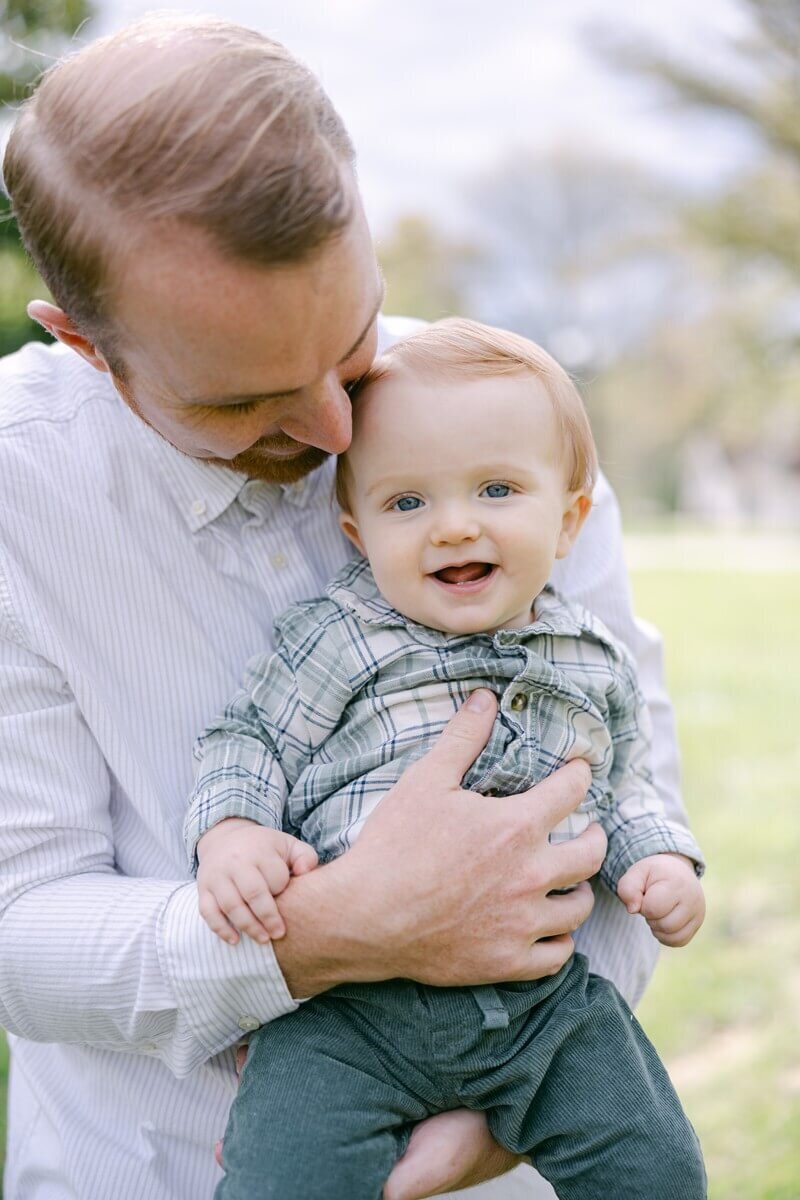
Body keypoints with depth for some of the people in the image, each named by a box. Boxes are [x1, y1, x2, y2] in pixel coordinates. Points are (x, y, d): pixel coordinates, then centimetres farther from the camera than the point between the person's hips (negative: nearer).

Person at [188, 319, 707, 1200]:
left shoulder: (595, 665, 10)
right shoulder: (339, 640, -4)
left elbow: (620, 786, 24)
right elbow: (252, 740, 1)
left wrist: (660, 860, 7)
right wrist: (231, 831, -17)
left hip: (543, 992, 4)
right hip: (352, 1002, -3)